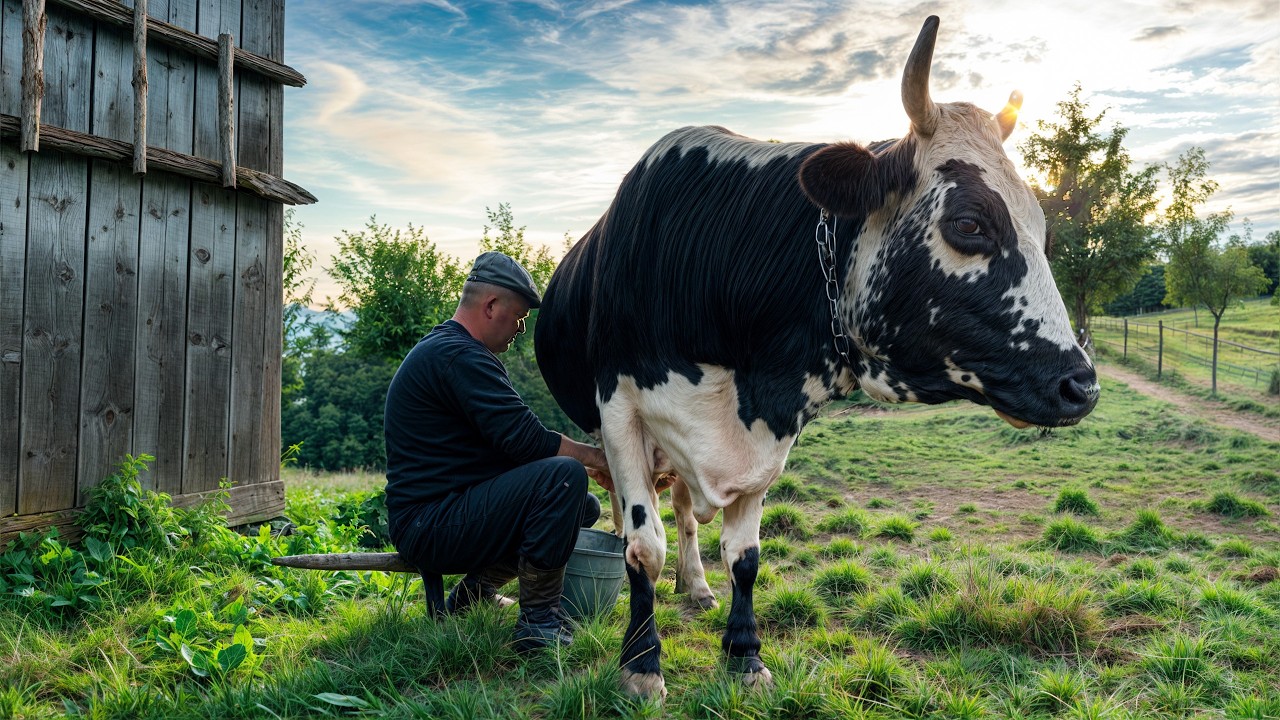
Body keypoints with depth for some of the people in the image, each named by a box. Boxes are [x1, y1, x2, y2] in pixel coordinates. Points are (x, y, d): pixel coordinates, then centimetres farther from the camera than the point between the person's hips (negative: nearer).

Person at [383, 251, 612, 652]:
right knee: (564, 477, -25)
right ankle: (538, 622, -14)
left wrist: (587, 460, 8)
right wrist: (594, 458, -9)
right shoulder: (459, 356, -17)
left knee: (583, 507, 14)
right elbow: (523, 439, -22)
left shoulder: (443, 349, 18)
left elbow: (510, 439, 18)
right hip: (429, 525, -11)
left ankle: (477, 591, 13)